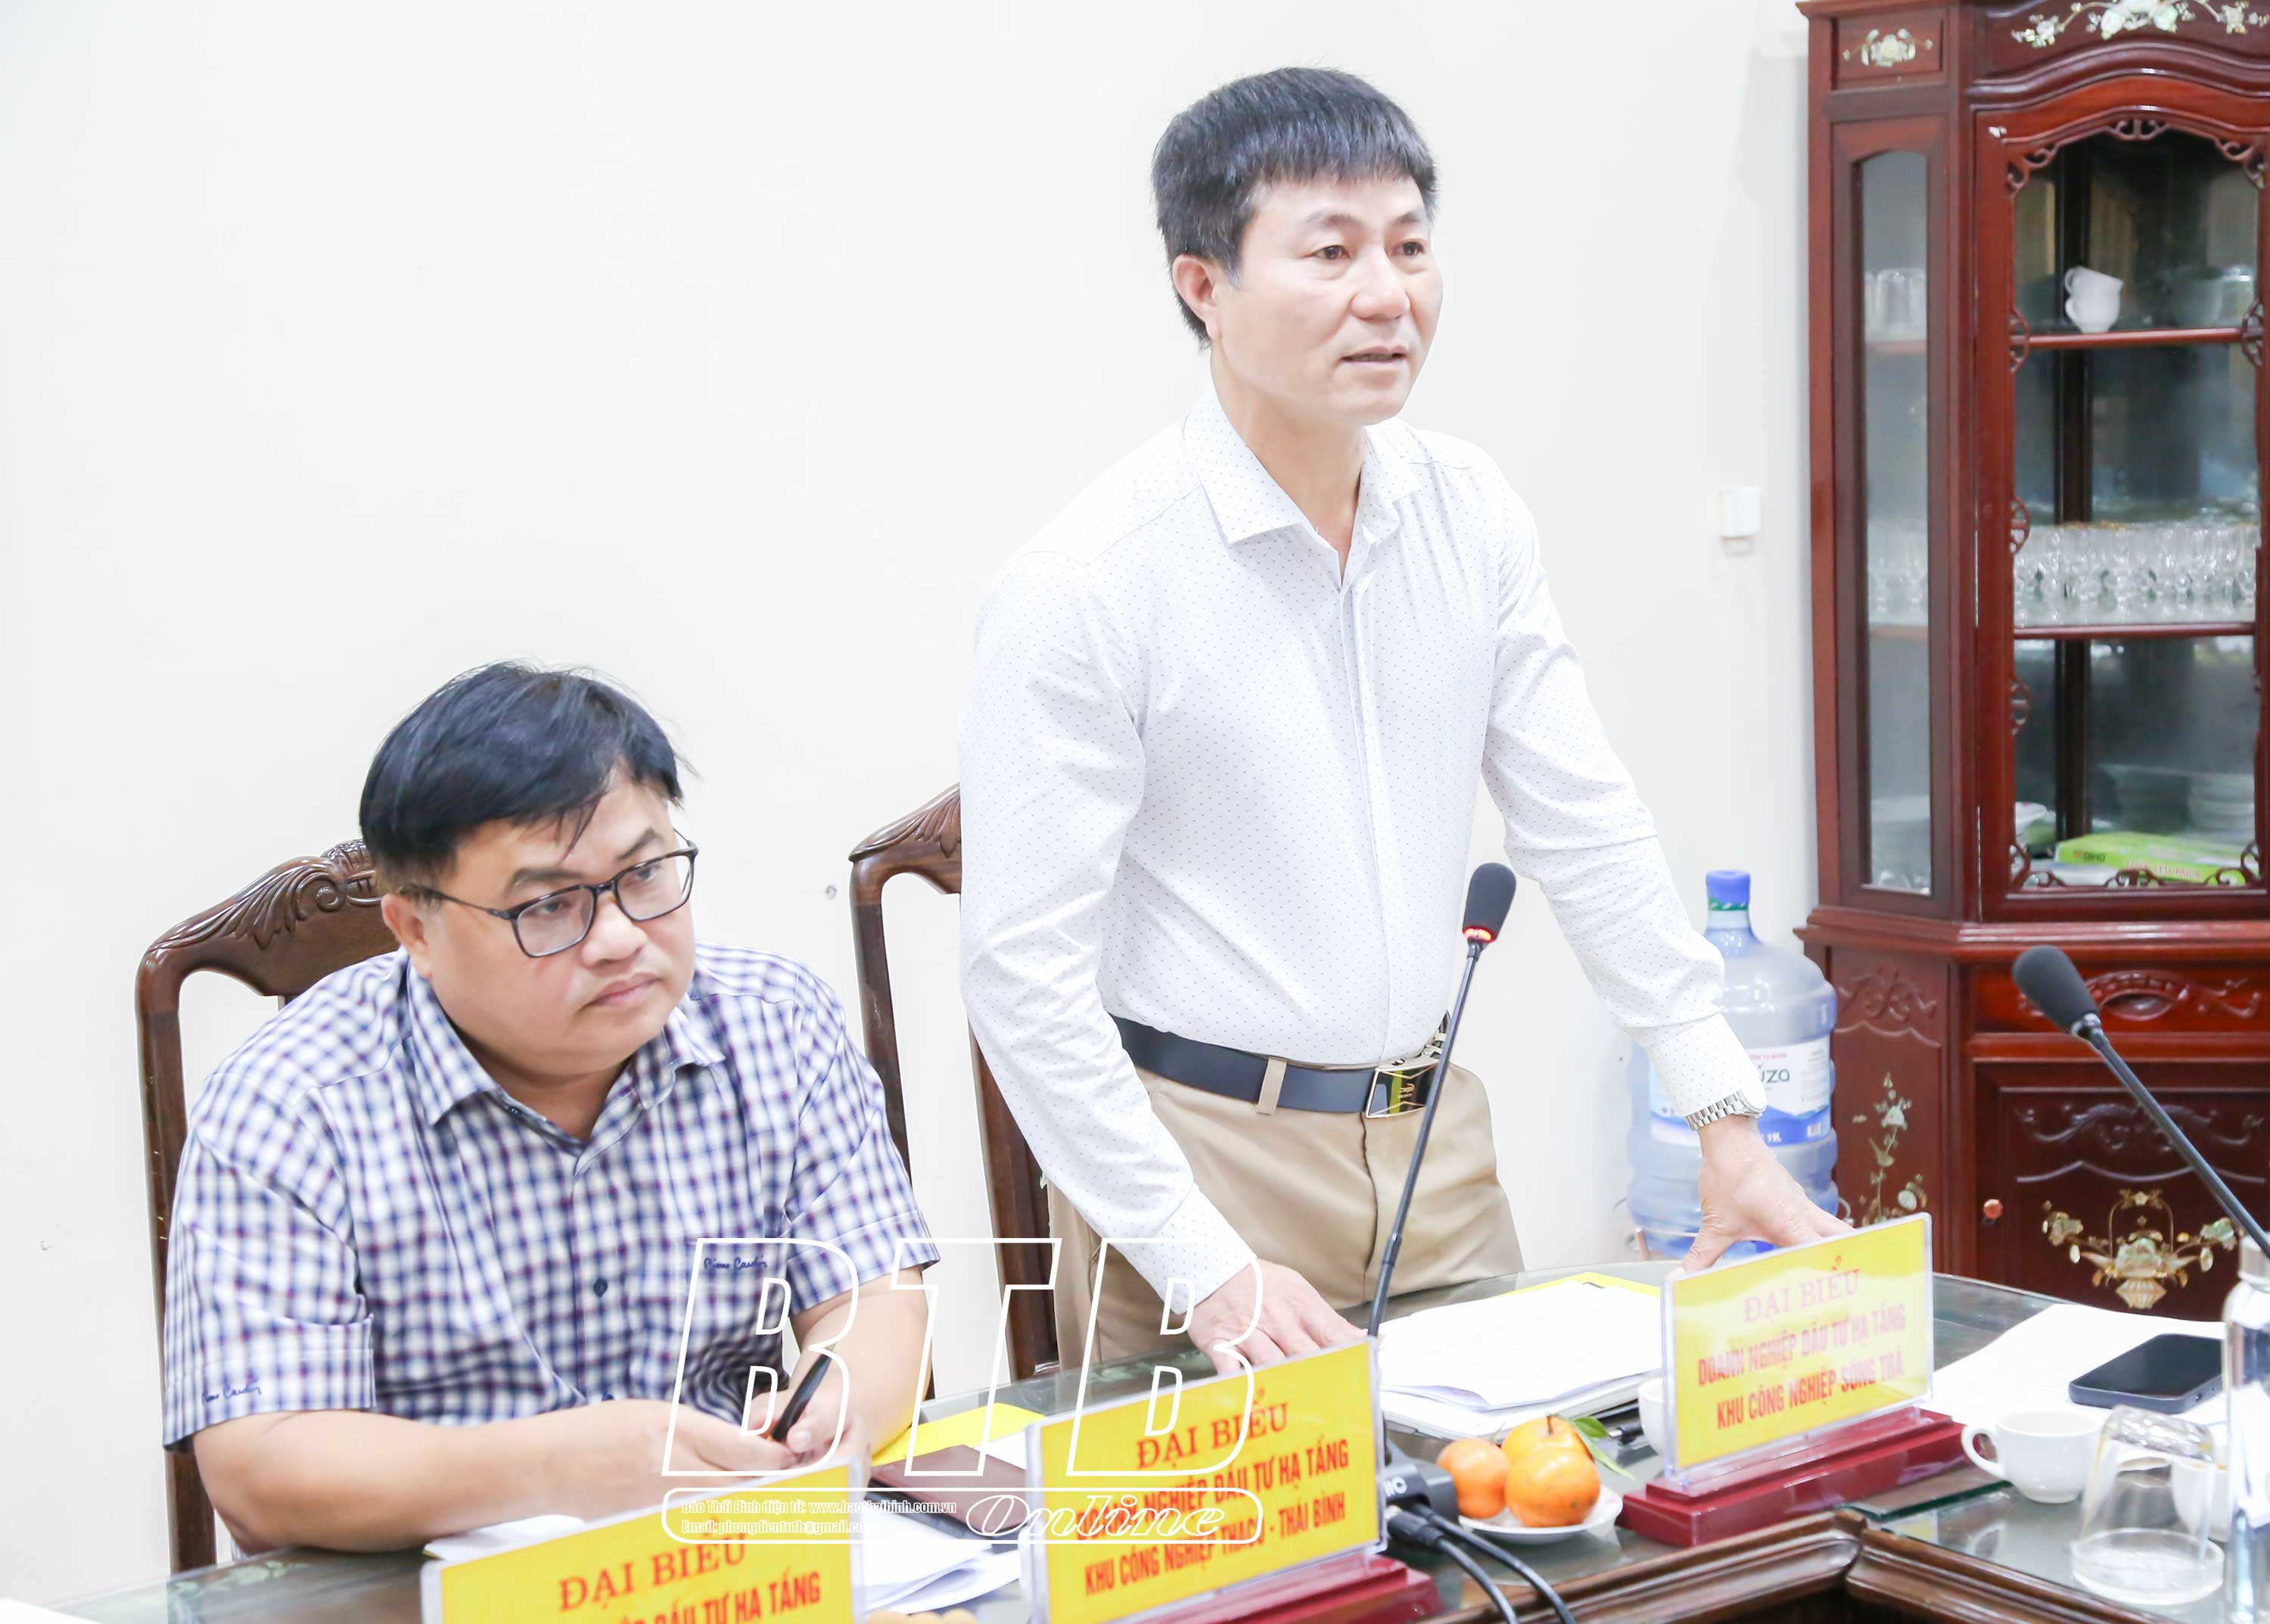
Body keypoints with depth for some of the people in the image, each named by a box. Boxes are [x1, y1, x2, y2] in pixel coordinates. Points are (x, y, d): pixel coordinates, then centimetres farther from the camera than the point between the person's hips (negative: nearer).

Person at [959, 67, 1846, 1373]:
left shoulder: (1471, 516, 2)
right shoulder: (1090, 582, -16)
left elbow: (1587, 825, 7)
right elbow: (1024, 968, -16)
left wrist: (1729, 1118, 4)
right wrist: (1203, 1268, -19)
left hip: (1434, 1143, 6)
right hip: (1204, 1152, -5)